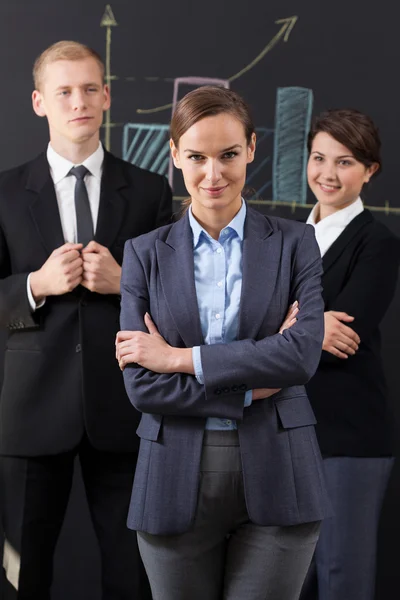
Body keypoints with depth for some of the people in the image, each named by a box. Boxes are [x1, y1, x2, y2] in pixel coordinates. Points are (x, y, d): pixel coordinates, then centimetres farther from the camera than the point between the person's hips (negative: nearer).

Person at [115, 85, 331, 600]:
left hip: (276, 480, -1)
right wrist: (252, 387, -11)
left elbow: (303, 352, -12)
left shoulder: (293, 243, 3)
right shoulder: (145, 254, 5)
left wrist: (179, 357, -11)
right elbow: (140, 384, -4)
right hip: (178, 481, 1)